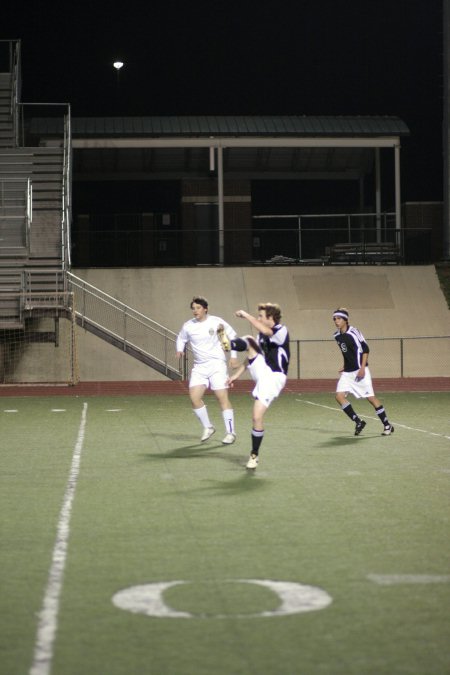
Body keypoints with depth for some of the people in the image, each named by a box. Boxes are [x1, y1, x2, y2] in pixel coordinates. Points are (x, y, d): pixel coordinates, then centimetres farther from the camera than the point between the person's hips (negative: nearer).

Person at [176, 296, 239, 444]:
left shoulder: (216, 322, -6)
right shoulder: (188, 326, 2)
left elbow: (232, 335, 7)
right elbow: (181, 339, 20)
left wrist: (233, 356, 2)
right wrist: (180, 350, -1)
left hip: (217, 364, -3)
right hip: (199, 367, 3)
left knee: (222, 397, -7)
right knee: (194, 397, -10)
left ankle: (230, 432, 3)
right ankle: (208, 427, 10)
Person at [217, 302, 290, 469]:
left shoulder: (281, 331, -14)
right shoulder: (263, 334, 10)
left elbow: (265, 331, -35)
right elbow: (252, 355, 18)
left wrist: (246, 315, -28)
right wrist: (237, 373, 14)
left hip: (273, 378, -7)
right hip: (262, 372, 7)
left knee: (257, 417, -10)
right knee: (249, 340, -8)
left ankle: (254, 455, 4)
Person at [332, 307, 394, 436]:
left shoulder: (353, 332, -12)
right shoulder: (337, 336, 9)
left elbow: (365, 349, -12)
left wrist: (362, 368, -17)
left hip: (360, 371, -7)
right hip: (347, 372, 7)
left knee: (370, 397, -6)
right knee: (339, 396, -8)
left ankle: (387, 425, 8)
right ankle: (358, 422, 3)